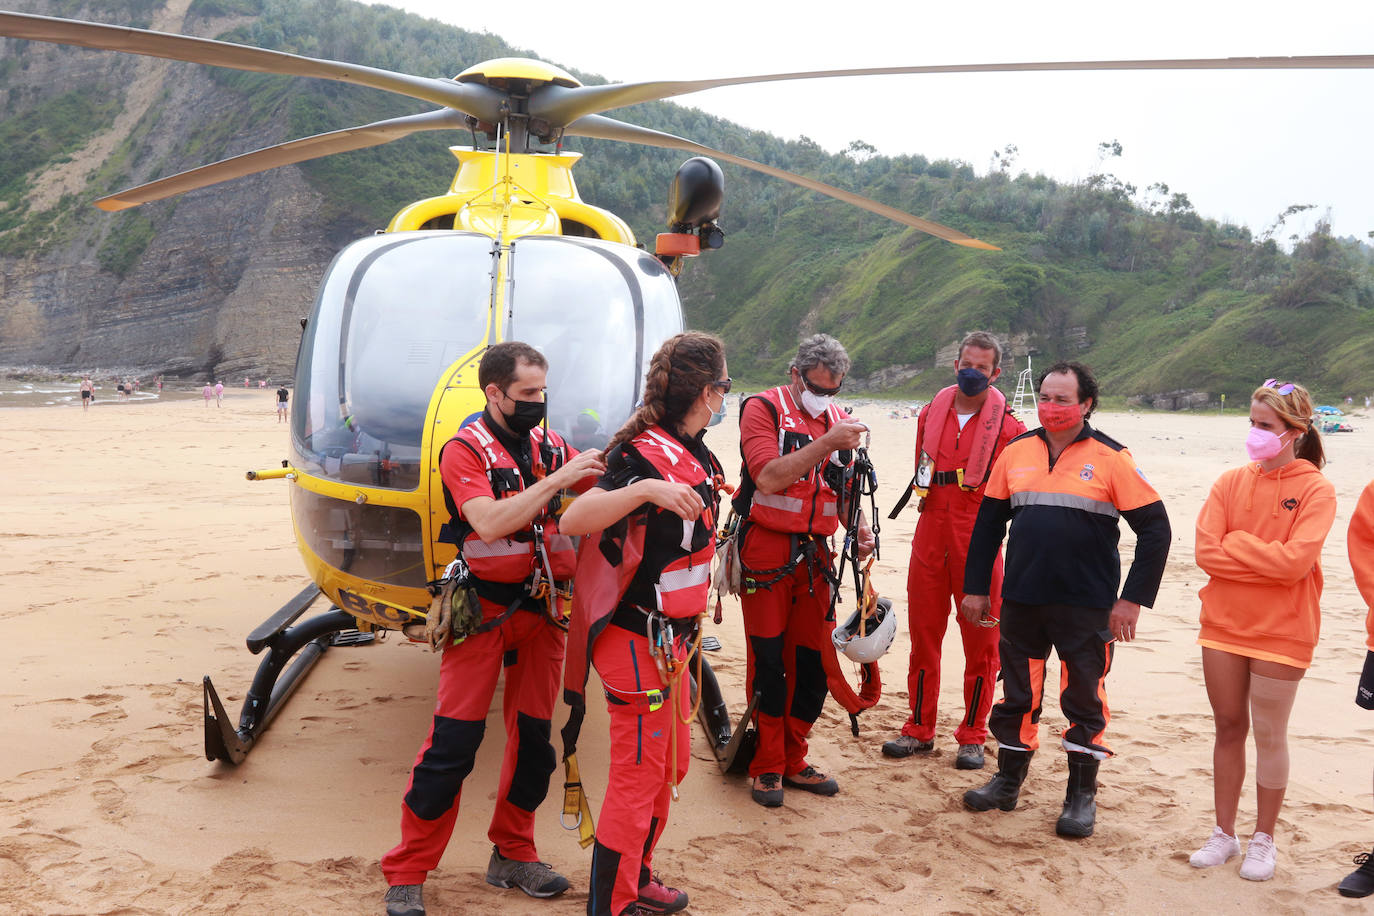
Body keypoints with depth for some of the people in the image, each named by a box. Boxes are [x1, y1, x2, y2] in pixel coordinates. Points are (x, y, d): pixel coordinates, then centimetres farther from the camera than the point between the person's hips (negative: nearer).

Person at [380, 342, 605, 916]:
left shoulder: (549, 448, 8)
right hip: (482, 610, -5)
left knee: (534, 735, 11)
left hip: (542, 610, 5)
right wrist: (555, 481, -24)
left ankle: (512, 855, 27)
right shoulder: (464, 451, -8)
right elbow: (490, 523, -23)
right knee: (453, 742, -4)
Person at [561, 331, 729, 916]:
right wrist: (644, 489, -45)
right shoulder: (645, 453, -21)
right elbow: (572, 521, -33)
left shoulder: (693, 454, 9)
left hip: (671, 640, 10)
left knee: (671, 764, 20)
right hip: (637, 641, -10)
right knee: (637, 777, -1)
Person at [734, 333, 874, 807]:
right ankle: (767, 767, 11)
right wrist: (825, 444, -25)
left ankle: (793, 761, 22)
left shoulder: (838, 419, 11)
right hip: (766, 552, -5)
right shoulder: (763, 408, -7)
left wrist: (860, 527, -3)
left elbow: (844, 487, 16)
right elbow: (768, 476, -21)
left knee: (812, 657, 8)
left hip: (814, 554, 6)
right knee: (768, 658, -1)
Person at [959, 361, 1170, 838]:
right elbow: (988, 522, 13)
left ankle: (1082, 795, 21)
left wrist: (1133, 598, -9)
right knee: (1017, 693, 13)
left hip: (1086, 606, -3)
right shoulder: (1016, 453, 5)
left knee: (1084, 699, 7)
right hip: (1020, 601, 3)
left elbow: (1155, 528, -4)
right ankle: (1008, 780, 29)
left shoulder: (1111, 458, -5)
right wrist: (976, 587, 11)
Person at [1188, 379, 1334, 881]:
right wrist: (1265, 558, -13)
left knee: (1269, 734, 6)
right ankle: (1224, 834, 23)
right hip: (1223, 625, 4)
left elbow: (1296, 561, -20)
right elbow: (1206, 552, -6)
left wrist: (1236, 543, -12)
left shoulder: (1316, 490, -8)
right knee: (1228, 727, 11)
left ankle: (1263, 840, 22)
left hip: (1281, 633, -3)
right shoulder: (1231, 482, 3)